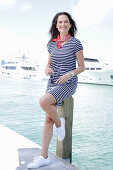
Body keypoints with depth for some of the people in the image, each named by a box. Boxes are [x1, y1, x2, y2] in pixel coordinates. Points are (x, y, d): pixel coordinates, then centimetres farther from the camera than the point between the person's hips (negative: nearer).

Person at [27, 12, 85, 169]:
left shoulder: (75, 43, -5)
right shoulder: (51, 44, 9)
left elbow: (82, 67, -1)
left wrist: (68, 75, -18)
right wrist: (47, 69, -7)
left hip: (68, 84, -5)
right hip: (52, 83, 5)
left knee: (43, 102, -30)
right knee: (48, 120, -1)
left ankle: (59, 122, 0)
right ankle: (44, 157, 5)